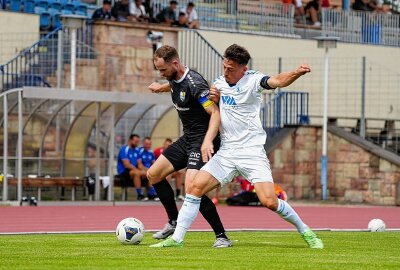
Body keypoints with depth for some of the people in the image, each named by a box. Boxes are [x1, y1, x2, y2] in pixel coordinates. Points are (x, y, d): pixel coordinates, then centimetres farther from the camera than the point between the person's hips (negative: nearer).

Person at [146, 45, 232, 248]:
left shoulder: (195, 83, -23)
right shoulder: (174, 79, 5)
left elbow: (215, 112, -30)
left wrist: (208, 140, -43)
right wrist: (161, 87, 49)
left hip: (203, 141, -10)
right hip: (187, 139, 10)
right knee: (153, 174, 12)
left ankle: (222, 237, -16)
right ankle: (174, 223, 25)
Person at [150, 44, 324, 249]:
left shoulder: (252, 80, -9)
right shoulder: (219, 82, 9)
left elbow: (278, 81, -28)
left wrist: (297, 73, -49)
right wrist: (212, 99, -1)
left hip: (252, 152, -5)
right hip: (226, 153, 5)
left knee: (269, 202, -16)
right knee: (194, 187, -9)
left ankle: (306, 232, 5)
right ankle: (177, 239, -3)